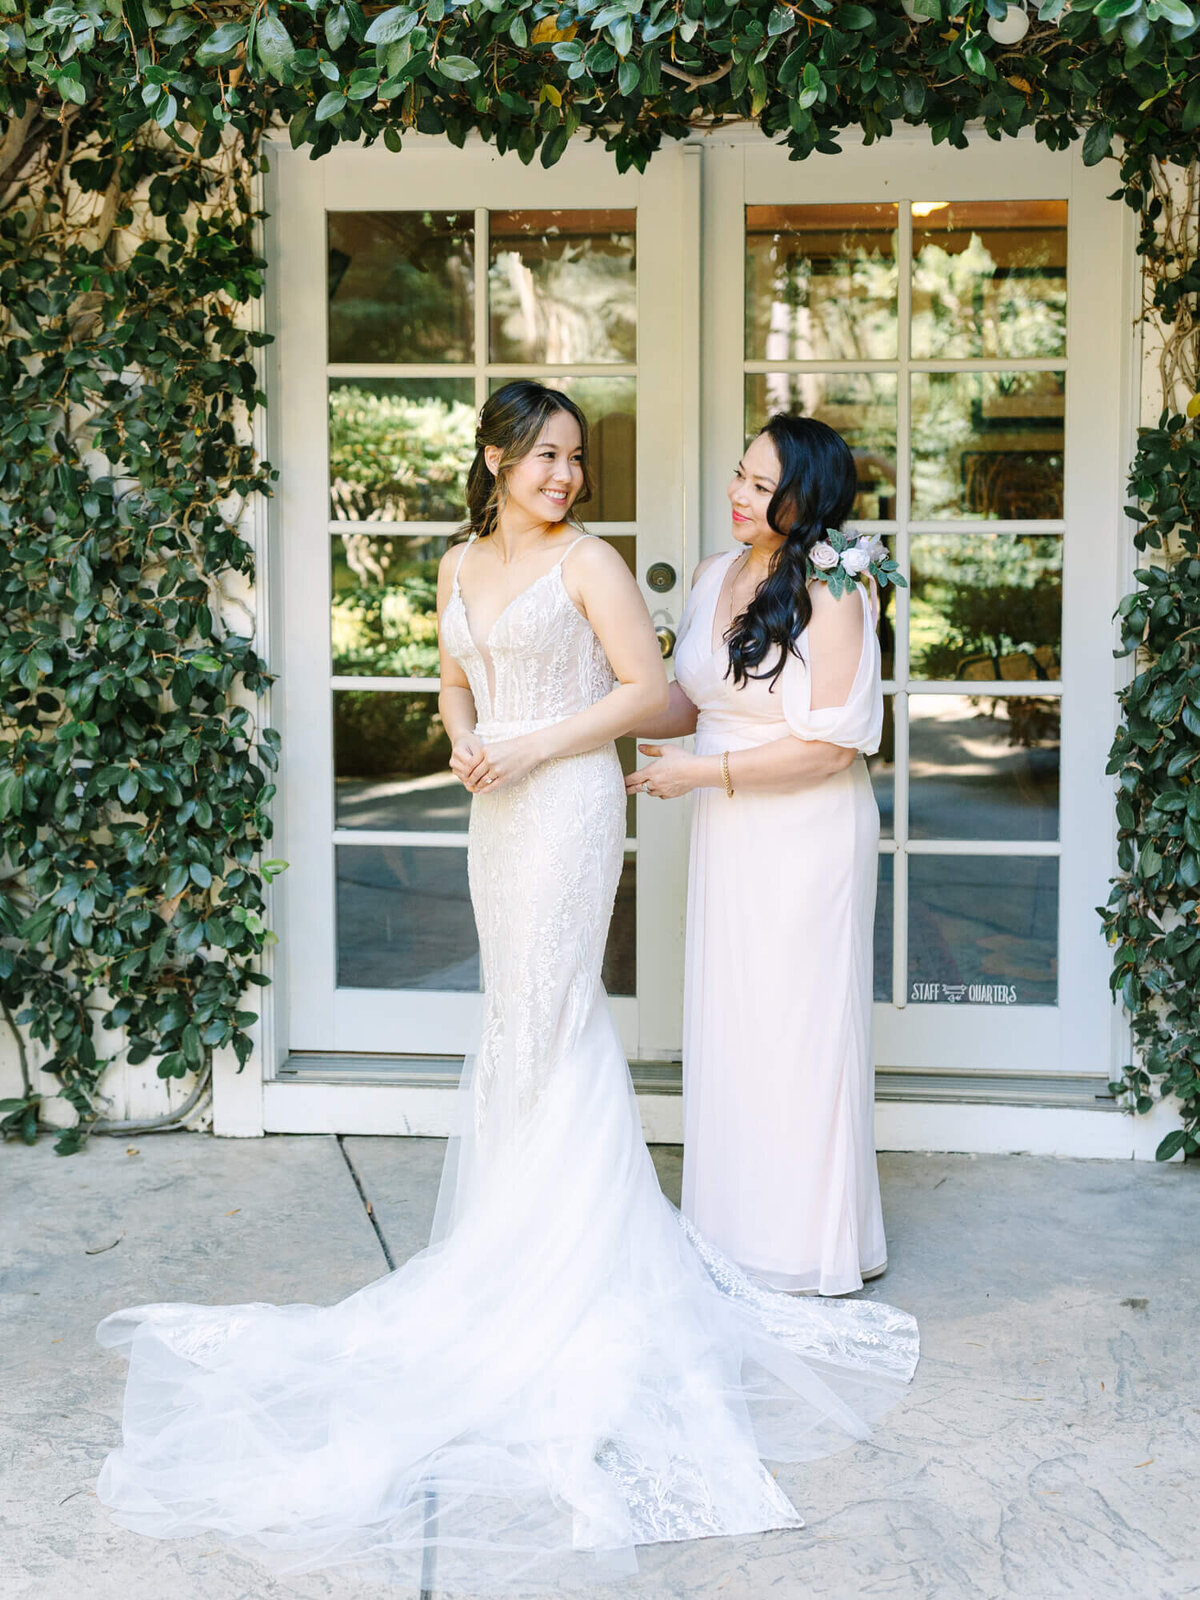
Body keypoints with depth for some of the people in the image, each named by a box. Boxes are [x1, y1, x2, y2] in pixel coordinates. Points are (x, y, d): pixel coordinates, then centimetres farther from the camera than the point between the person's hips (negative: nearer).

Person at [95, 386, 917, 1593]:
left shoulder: (586, 562, -7)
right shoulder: (461, 567, 11)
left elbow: (648, 688, -10)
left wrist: (531, 745, -14)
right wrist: (463, 739, 0)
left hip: (567, 807, -7)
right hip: (497, 813, 7)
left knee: (545, 1018, -5)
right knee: (527, 1013, 11)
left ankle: (550, 1253, 4)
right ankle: (559, 1232, 22)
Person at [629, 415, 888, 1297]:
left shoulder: (833, 594, -15)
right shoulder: (715, 575, 7)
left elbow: (831, 744, -19)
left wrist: (702, 772, -16)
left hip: (807, 834, -7)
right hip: (727, 833, 7)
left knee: (800, 1025, 2)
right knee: (728, 1021, 12)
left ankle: (816, 1244, 16)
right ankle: (740, 1225, 25)